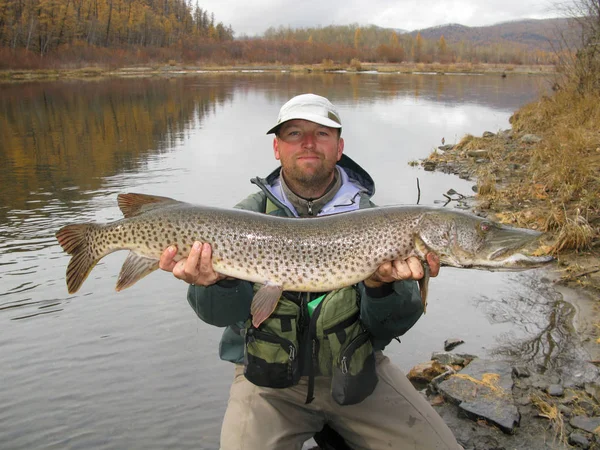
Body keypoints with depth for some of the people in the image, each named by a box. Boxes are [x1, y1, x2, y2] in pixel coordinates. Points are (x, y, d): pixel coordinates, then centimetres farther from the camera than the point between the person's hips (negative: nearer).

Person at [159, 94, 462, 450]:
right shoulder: (249, 214, -3)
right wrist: (216, 282, -36)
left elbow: (391, 326, -9)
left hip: (356, 370, 2)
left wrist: (381, 286, -30)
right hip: (269, 376, -1)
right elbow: (224, 313, -13)